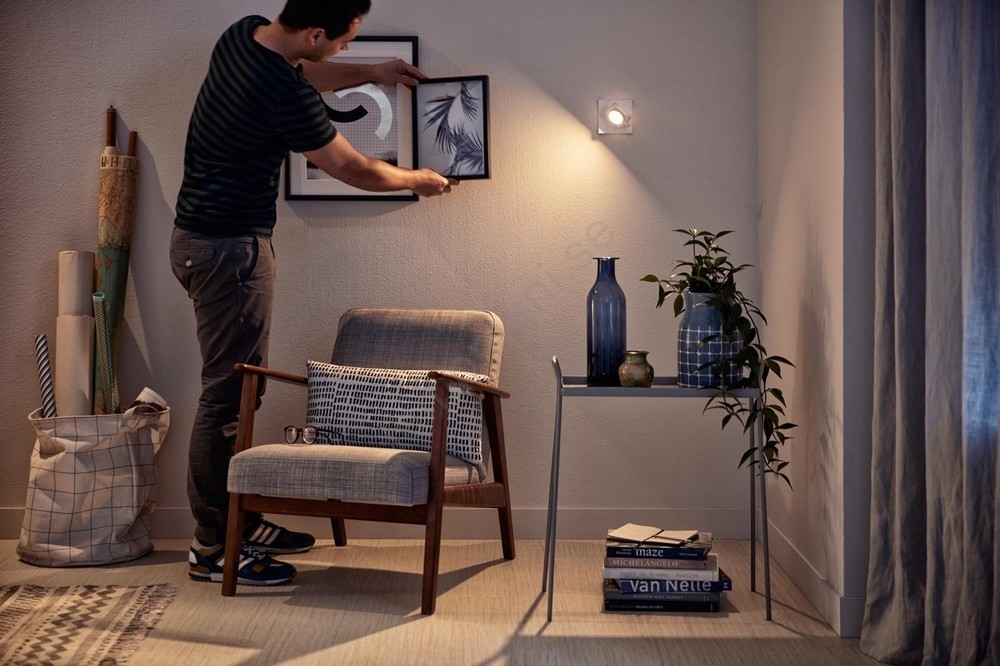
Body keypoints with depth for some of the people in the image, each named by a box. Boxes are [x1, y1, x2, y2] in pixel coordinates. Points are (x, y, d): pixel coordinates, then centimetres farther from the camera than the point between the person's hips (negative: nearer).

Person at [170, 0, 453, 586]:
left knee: (238, 388, 15)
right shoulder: (284, 94, -24)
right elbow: (354, 170, -11)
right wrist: (418, 180, 6)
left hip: (203, 237, 10)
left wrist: (370, 73, 26)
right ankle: (213, 548, 5)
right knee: (228, 396, -3)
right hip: (230, 247, -10)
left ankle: (239, 522, 25)